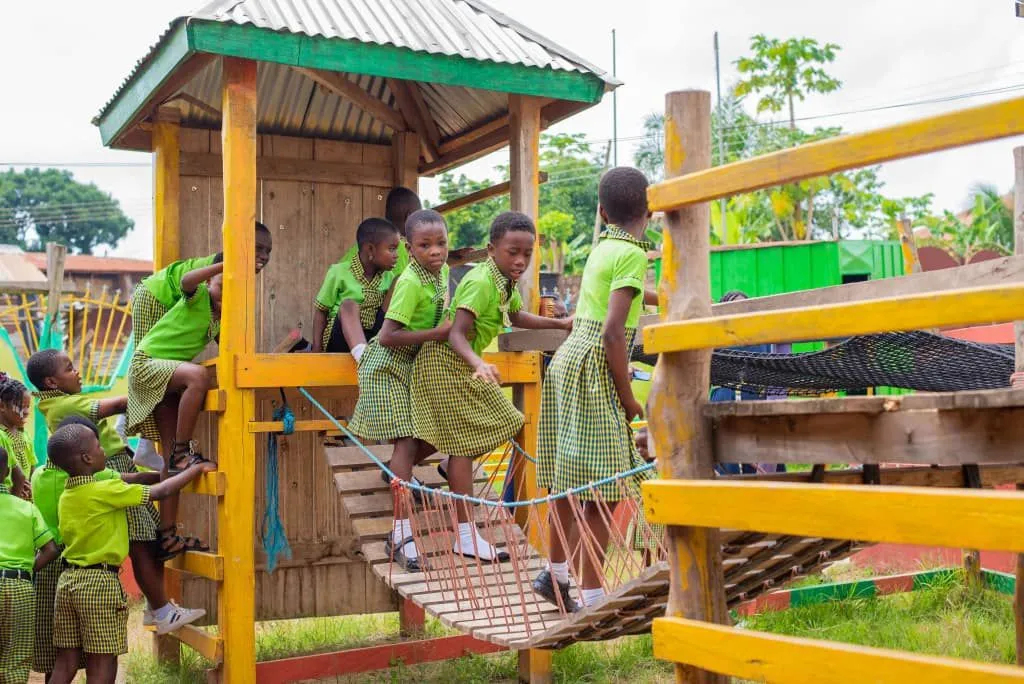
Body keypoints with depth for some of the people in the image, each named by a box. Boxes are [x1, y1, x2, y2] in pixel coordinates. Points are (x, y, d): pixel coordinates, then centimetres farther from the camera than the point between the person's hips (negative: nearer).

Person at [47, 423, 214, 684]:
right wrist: (197, 468, 2)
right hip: (99, 582, -7)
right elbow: (161, 492, -11)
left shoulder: (66, 496, 9)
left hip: (68, 580, 7)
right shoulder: (105, 492, -14)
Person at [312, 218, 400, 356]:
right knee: (349, 305, -33)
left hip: (371, 339, 4)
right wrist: (317, 348, -12)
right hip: (340, 339, -3)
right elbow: (321, 311, -4)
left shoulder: (388, 276, 3)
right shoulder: (339, 272, -9)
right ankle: (363, 356, -55)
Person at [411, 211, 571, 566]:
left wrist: (559, 323, 23)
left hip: (463, 365, 9)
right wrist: (479, 364, -48)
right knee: (463, 443, -8)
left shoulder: (505, 282, 4)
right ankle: (466, 536, -3)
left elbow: (516, 316, 25)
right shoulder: (481, 282, -25)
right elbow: (456, 334, -32)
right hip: (446, 363, -9)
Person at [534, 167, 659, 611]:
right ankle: (593, 602, -2)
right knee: (602, 492, -5)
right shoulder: (632, 253, -11)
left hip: (567, 362, 9)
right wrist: (628, 397, -11)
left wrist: (663, 299, 52)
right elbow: (613, 331, -19)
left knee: (569, 479, 19)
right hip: (593, 371, -9)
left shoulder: (604, 246, 14)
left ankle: (555, 574, 33)